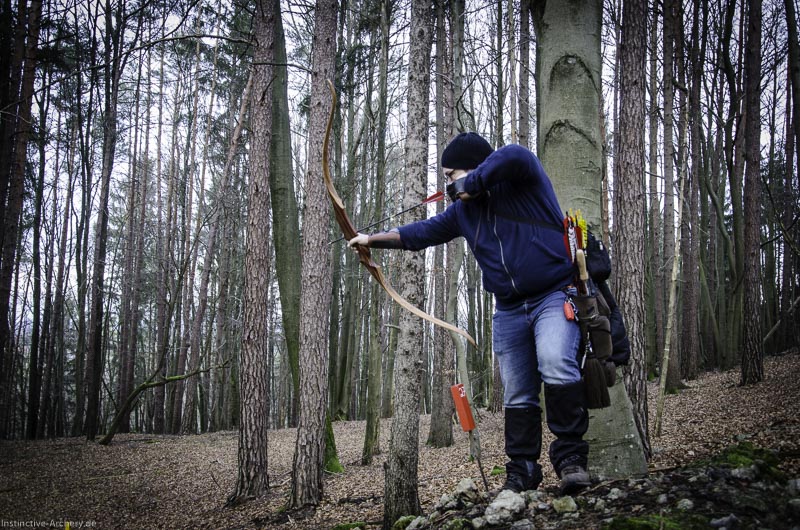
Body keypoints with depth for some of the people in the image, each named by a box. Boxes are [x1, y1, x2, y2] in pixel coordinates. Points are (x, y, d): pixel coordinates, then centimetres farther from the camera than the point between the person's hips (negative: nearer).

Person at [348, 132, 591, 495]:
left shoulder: (522, 177, -5)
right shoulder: (464, 210, 14)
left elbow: (513, 156, -28)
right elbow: (423, 232, 25)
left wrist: (470, 184, -15)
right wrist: (374, 239, 27)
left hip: (553, 297, -7)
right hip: (509, 311, 7)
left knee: (557, 366, -29)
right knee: (517, 397, 5)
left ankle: (570, 457, -22)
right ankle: (522, 471, 12)